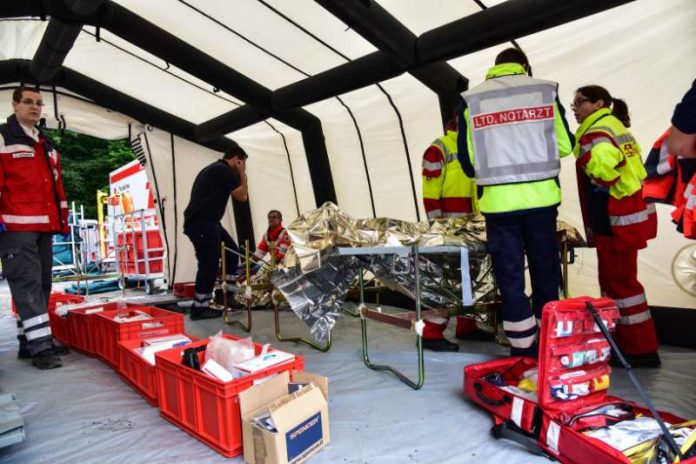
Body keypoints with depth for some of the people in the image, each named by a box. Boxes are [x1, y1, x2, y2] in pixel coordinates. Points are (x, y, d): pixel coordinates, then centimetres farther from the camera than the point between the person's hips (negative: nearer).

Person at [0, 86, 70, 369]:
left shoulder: (47, 145, 22)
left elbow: (57, 184, 23)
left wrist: (63, 219, 18)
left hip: (45, 227, 8)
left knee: (41, 284, 10)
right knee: (27, 284, -10)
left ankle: (30, 341, 20)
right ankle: (40, 346, -10)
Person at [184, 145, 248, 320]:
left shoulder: (214, 169, 22)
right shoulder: (223, 169, -10)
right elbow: (241, 196, -6)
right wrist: (242, 174, 2)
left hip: (206, 222, 11)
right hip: (202, 223, -11)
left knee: (232, 251, 14)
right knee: (209, 264, -7)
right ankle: (199, 308, 4)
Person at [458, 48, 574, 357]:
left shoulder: (471, 99, 4)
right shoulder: (545, 90, 5)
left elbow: (467, 159, 3)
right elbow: (565, 145, 4)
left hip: (497, 201, -1)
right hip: (540, 197, 1)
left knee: (509, 275, 8)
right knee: (545, 272, 14)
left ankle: (522, 349, 14)